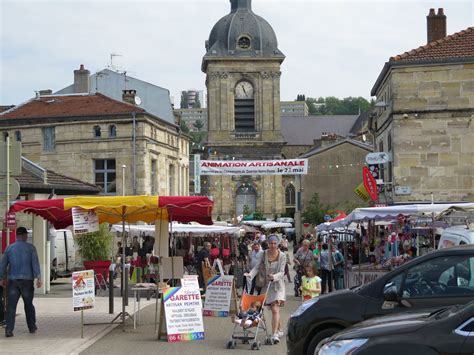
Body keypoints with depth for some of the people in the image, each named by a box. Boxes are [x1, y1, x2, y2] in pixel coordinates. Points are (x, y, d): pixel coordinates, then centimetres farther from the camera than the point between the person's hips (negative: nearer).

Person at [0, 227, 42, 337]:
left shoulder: (9, 248, 5)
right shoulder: (30, 248, -3)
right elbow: (35, 263, -8)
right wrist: (38, 277, -10)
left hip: (13, 280, 1)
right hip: (27, 280, -1)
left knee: (11, 306, -2)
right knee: (29, 304, 13)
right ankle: (32, 327, 24)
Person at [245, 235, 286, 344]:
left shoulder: (282, 256, -6)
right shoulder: (264, 254, 2)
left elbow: (282, 272, -11)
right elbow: (258, 266, 2)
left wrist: (274, 277, -30)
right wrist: (250, 274, -14)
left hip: (277, 285, -4)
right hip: (267, 285, 4)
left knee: (275, 309, -16)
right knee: (273, 309, 13)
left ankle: (275, 334, -22)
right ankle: (279, 330, 30)